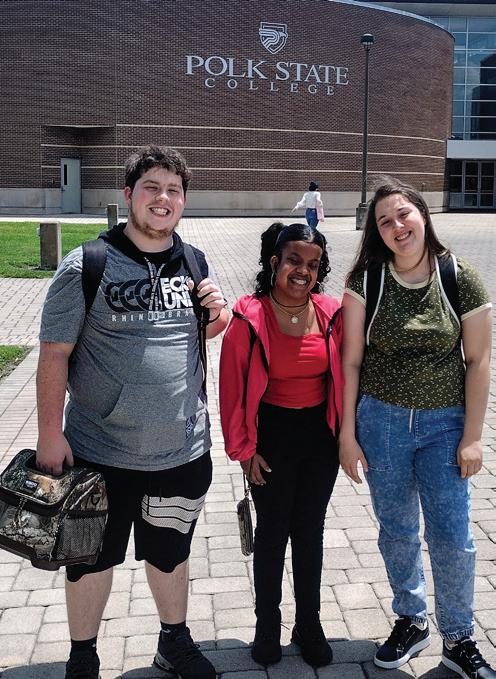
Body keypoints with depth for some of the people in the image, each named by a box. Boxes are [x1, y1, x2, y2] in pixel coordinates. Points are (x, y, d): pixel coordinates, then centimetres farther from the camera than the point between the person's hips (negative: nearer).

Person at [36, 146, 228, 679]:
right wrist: (50, 434, -12)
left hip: (183, 449, 4)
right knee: (93, 558, 15)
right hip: (101, 452, -3)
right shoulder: (86, 266, -11)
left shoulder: (195, 264, 3)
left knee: (170, 553, 22)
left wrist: (217, 316, -6)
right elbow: (54, 354, -10)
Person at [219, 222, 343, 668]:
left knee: (310, 530, 16)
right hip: (272, 438, -3)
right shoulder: (249, 318, -14)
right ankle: (267, 626, 32)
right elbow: (233, 388, -9)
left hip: (321, 436, 3)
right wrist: (243, 449, -8)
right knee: (273, 531, 12)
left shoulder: (331, 314, -4)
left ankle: (309, 624, 34)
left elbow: (342, 377, 4)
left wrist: (345, 435, 3)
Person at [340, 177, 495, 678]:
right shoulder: (366, 280, -5)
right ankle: (411, 621, 37)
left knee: (452, 538, 3)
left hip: (444, 424, -1)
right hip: (381, 421, 1)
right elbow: (350, 361, -3)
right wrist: (347, 434, -4)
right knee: (396, 530, 15)